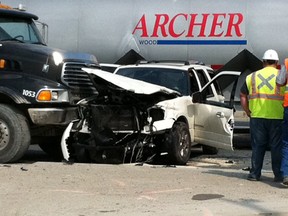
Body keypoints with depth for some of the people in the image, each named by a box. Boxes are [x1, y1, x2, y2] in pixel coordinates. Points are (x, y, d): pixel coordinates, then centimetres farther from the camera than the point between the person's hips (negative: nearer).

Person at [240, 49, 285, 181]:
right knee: (277, 147, 5)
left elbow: (242, 96, 10)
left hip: (257, 117, 2)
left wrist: (248, 112, 13)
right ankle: (278, 174, 8)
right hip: (276, 117, -2)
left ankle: (255, 174, 9)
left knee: (257, 146, 9)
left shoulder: (252, 76, 10)